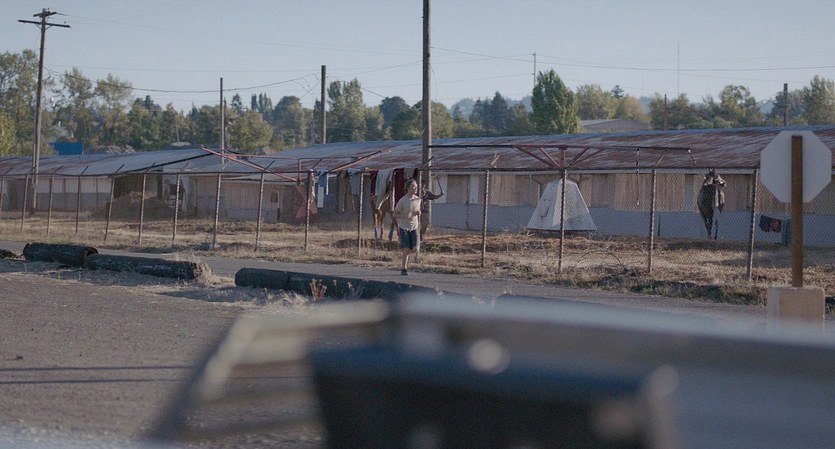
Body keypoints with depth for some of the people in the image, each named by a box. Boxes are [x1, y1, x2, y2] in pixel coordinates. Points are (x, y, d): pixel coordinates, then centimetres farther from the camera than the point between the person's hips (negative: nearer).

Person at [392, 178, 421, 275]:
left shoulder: (418, 199, 2)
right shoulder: (402, 201, -12)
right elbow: (394, 214, -5)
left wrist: (419, 221, 14)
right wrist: (405, 216, -20)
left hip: (414, 227, 4)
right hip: (404, 227, -4)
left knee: (415, 249, -6)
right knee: (406, 249, -8)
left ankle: (405, 257, 26)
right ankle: (403, 269, 7)